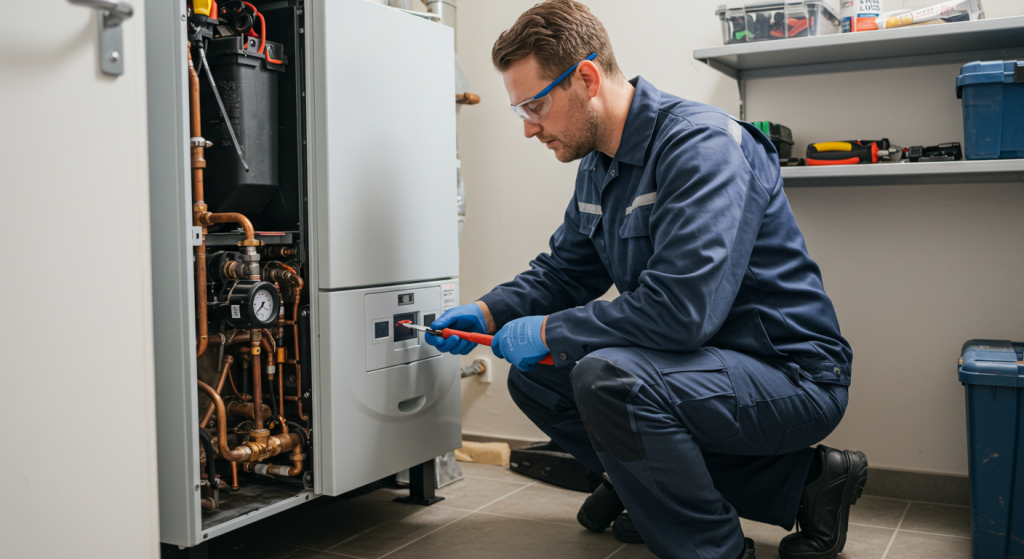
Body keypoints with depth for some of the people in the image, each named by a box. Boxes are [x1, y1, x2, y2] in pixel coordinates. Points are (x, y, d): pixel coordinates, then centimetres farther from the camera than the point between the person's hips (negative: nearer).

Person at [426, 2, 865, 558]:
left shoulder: (701, 144, -22)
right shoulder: (598, 167, 8)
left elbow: (683, 308, -32)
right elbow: (564, 270, 20)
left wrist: (549, 331, -21)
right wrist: (487, 313, 3)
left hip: (791, 376, -10)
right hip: (704, 364, 10)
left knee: (609, 377, -33)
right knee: (534, 376, 8)